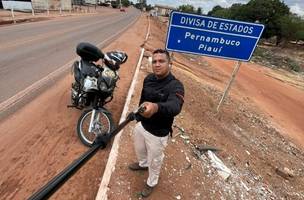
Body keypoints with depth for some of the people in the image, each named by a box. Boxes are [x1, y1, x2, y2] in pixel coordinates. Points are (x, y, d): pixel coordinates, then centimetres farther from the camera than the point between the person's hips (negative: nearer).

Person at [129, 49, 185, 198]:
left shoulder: (175, 86, -27)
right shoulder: (148, 78, -6)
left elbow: (175, 106, -48)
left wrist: (156, 107, -68)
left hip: (158, 133, -6)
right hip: (141, 125, 6)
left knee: (154, 161, 20)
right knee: (139, 149, 32)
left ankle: (151, 183, 51)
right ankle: (143, 164, 66)